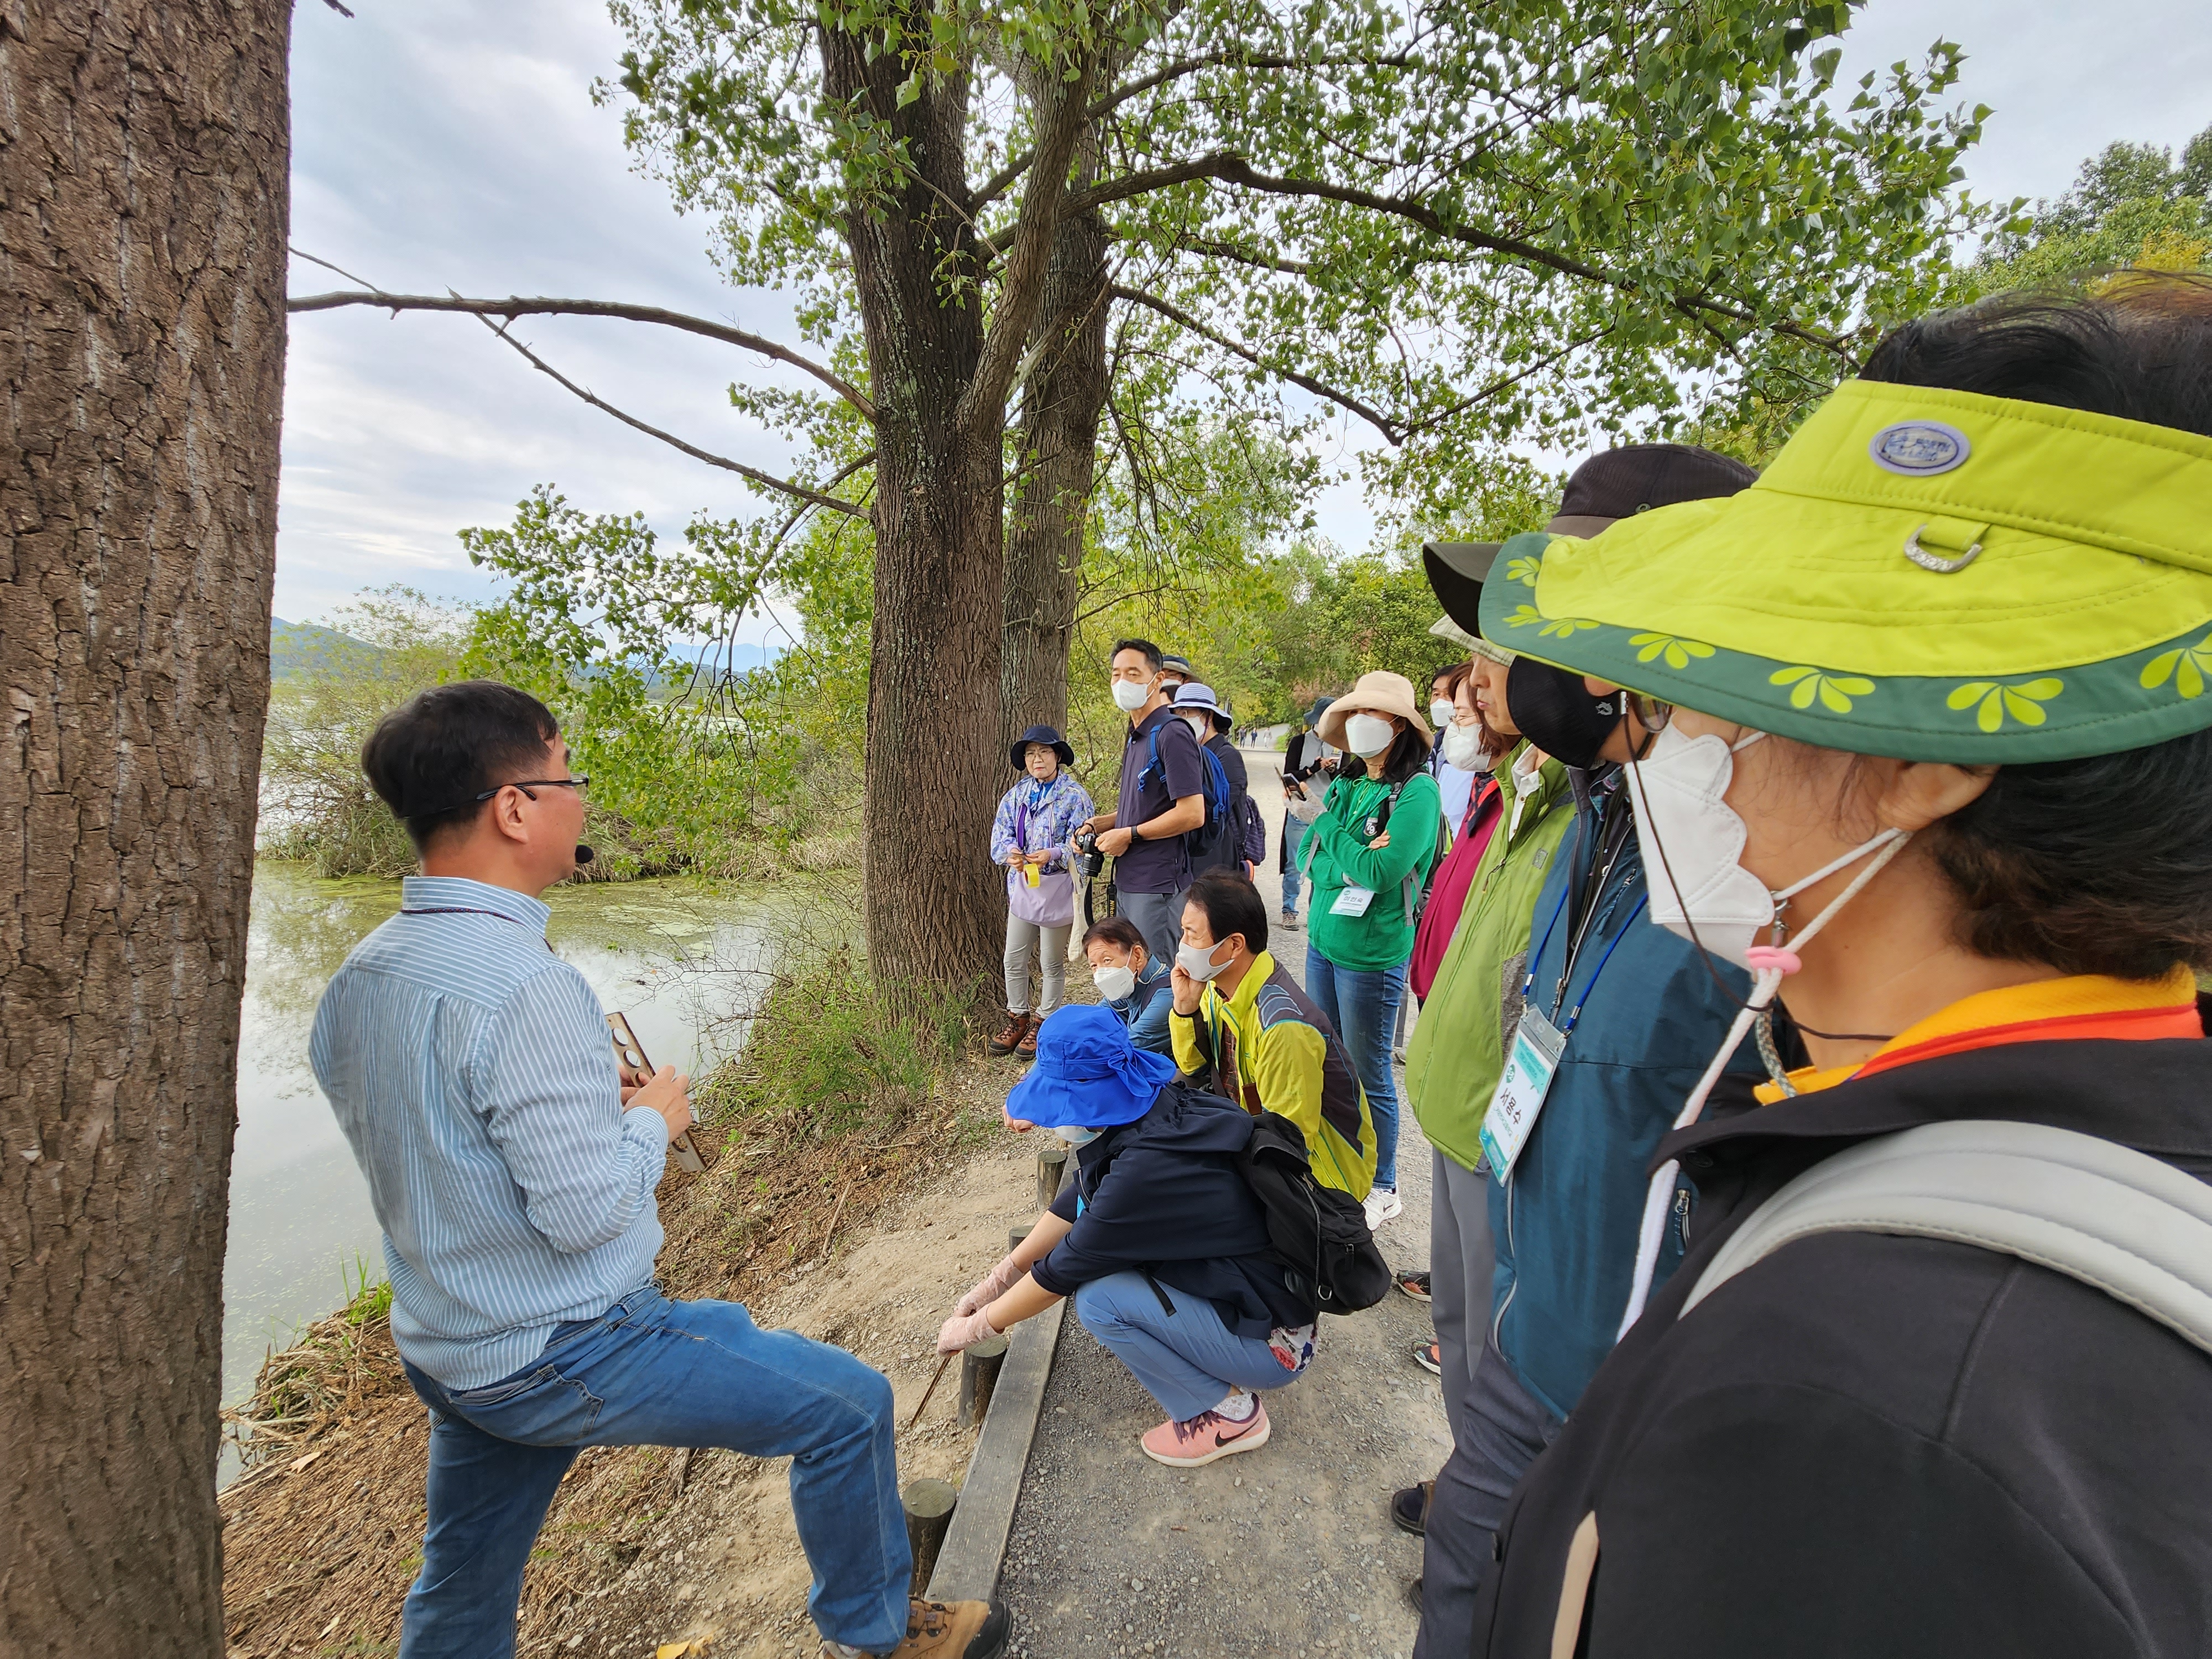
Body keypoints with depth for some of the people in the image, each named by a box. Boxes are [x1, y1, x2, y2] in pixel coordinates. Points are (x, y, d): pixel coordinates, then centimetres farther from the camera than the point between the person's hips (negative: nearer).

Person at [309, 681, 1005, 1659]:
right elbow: (587, 1209, -28)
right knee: (850, 1405, 6)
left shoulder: (356, 977, -1)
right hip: (562, 1356, -9)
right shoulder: (524, 987, -30)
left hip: (444, 1351, 9)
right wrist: (652, 1119, -9)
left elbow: (431, 1137, 9)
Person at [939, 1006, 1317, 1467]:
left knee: (1098, 1299, -18)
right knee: (1100, 1247, 5)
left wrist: (974, 1327, -1)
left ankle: (1229, 1413, 0)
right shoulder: (1155, 1112, -7)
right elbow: (1075, 1203, 8)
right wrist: (996, 1280, 11)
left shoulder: (1145, 1169, -31)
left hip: (1275, 1345, -8)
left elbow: (1059, 1273, -17)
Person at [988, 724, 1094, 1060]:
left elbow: (1079, 844, -13)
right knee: (1014, 959, 11)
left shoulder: (1075, 796, -7)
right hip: (1022, 884, 5)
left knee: (1052, 962, 8)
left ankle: (1044, 1023, 25)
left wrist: (1053, 854, -31)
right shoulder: (1016, 795, 7)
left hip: (1057, 887, -4)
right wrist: (1009, 852, -21)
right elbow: (1000, 834, 1)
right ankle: (1018, 1018, 29)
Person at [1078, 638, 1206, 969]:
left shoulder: (1172, 734, -14)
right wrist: (1096, 825, 8)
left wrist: (1128, 835, -14)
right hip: (1129, 882, 10)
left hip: (1159, 885, -9)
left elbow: (1192, 813, -21)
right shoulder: (1135, 738, 15)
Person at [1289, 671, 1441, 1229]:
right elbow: (1308, 859, 6)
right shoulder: (1345, 785, 8)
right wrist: (1353, 853, -14)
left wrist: (1325, 825, -13)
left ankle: (1382, 1189, 26)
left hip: (1372, 954, -7)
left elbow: (1380, 872, -24)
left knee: (1368, 1075, 7)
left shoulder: (1416, 791, -14)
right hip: (1323, 942, 7)